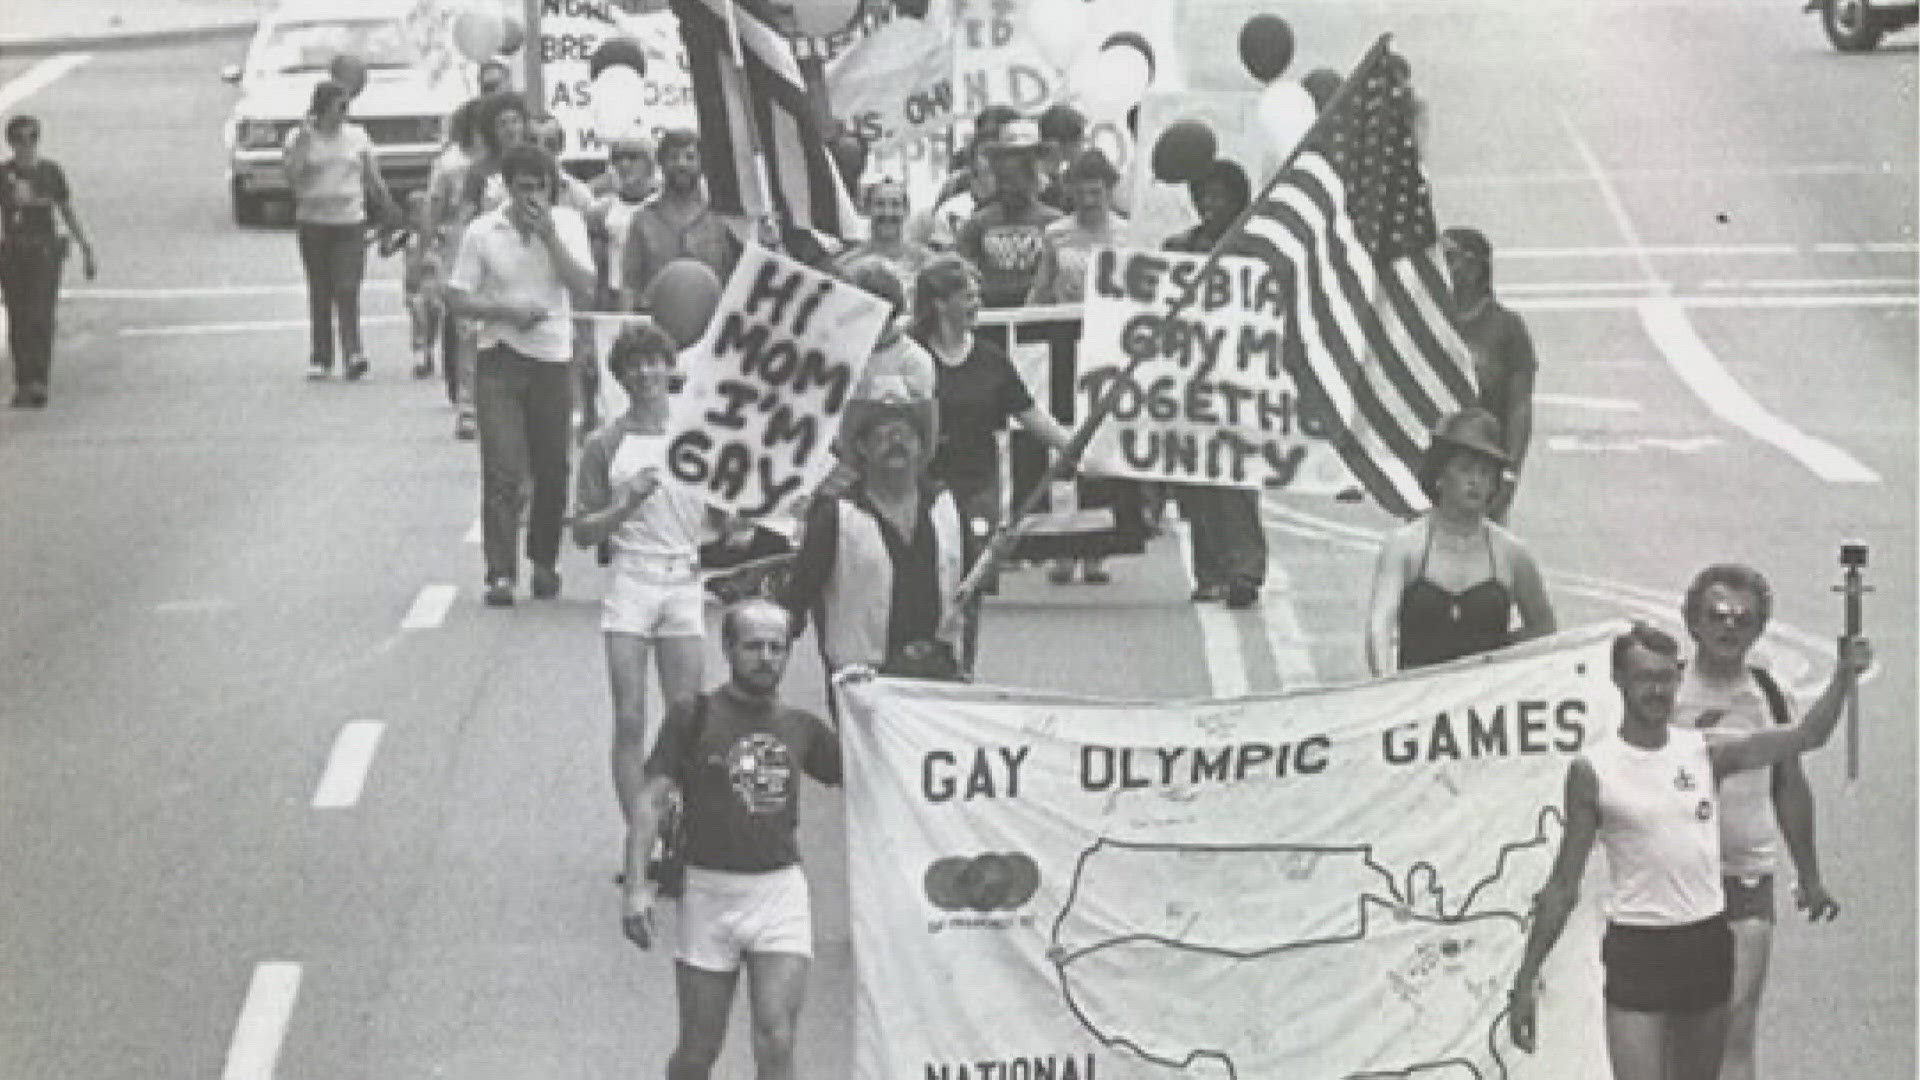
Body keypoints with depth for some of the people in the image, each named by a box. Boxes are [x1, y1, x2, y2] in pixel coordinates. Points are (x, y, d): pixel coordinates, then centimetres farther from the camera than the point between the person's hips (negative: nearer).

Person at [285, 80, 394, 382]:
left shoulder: (357, 137, 8)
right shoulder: (300, 137, 2)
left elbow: (374, 180, 14)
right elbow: (292, 177, -11)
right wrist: (303, 139, -15)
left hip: (350, 223, 0)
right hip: (313, 223, 0)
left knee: (347, 290, -13)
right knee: (319, 292, 4)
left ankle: (353, 353, -20)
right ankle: (320, 358, 9)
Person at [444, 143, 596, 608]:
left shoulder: (567, 225, 2)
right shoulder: (483, 232, -1)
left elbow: (583, 284, -10)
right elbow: (458, 297, 0)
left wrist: (548, 234, -16)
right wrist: (505, 311, -15)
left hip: (553, 357, 2)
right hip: (500, 358, -2)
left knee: (552, 470, 8)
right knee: (503, 471, -10)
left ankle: (544, 562, 26)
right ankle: (500, 574, -11)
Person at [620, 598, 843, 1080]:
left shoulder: (801, 728, 9)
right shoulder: (693, 717, -1)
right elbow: (651, 801, -5)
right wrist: (636, 885, -15)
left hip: (781, 893, 2)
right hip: (710, 891, -1)